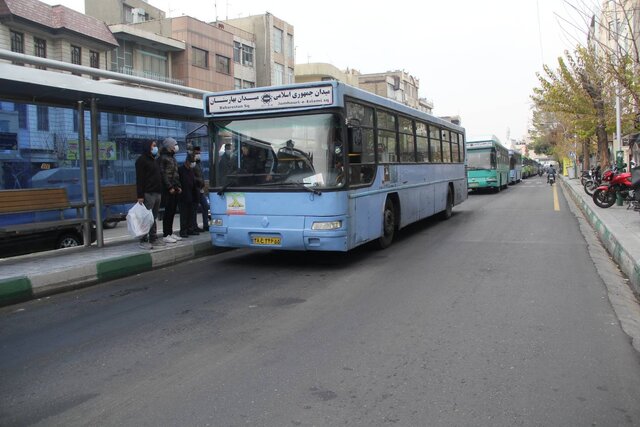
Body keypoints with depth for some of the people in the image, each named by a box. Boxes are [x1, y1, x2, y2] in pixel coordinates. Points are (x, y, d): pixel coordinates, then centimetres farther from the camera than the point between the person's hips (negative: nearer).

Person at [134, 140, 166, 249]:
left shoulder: (154, 160, 20)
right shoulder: (142, 160, -7)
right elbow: (139, 179, -14)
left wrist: (160, 192, 17)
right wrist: (140, 195, -20)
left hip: (157, 193, 8)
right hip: (148, 194, -8)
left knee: (154, 217, 11)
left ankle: (153, 238, 16)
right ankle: (144, 240, -3)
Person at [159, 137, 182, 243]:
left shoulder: (172, 158, 19)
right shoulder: (163, 158, -7)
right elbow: (163, 174, -14)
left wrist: (178, 186, 15)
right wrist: (169, 187, -17)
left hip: (175, 188, 8)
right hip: (168, 190, -8)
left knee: (173, 211, 10)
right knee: (168, 211, -7)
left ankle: (170, 233, 17)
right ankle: (166, 235, -2)